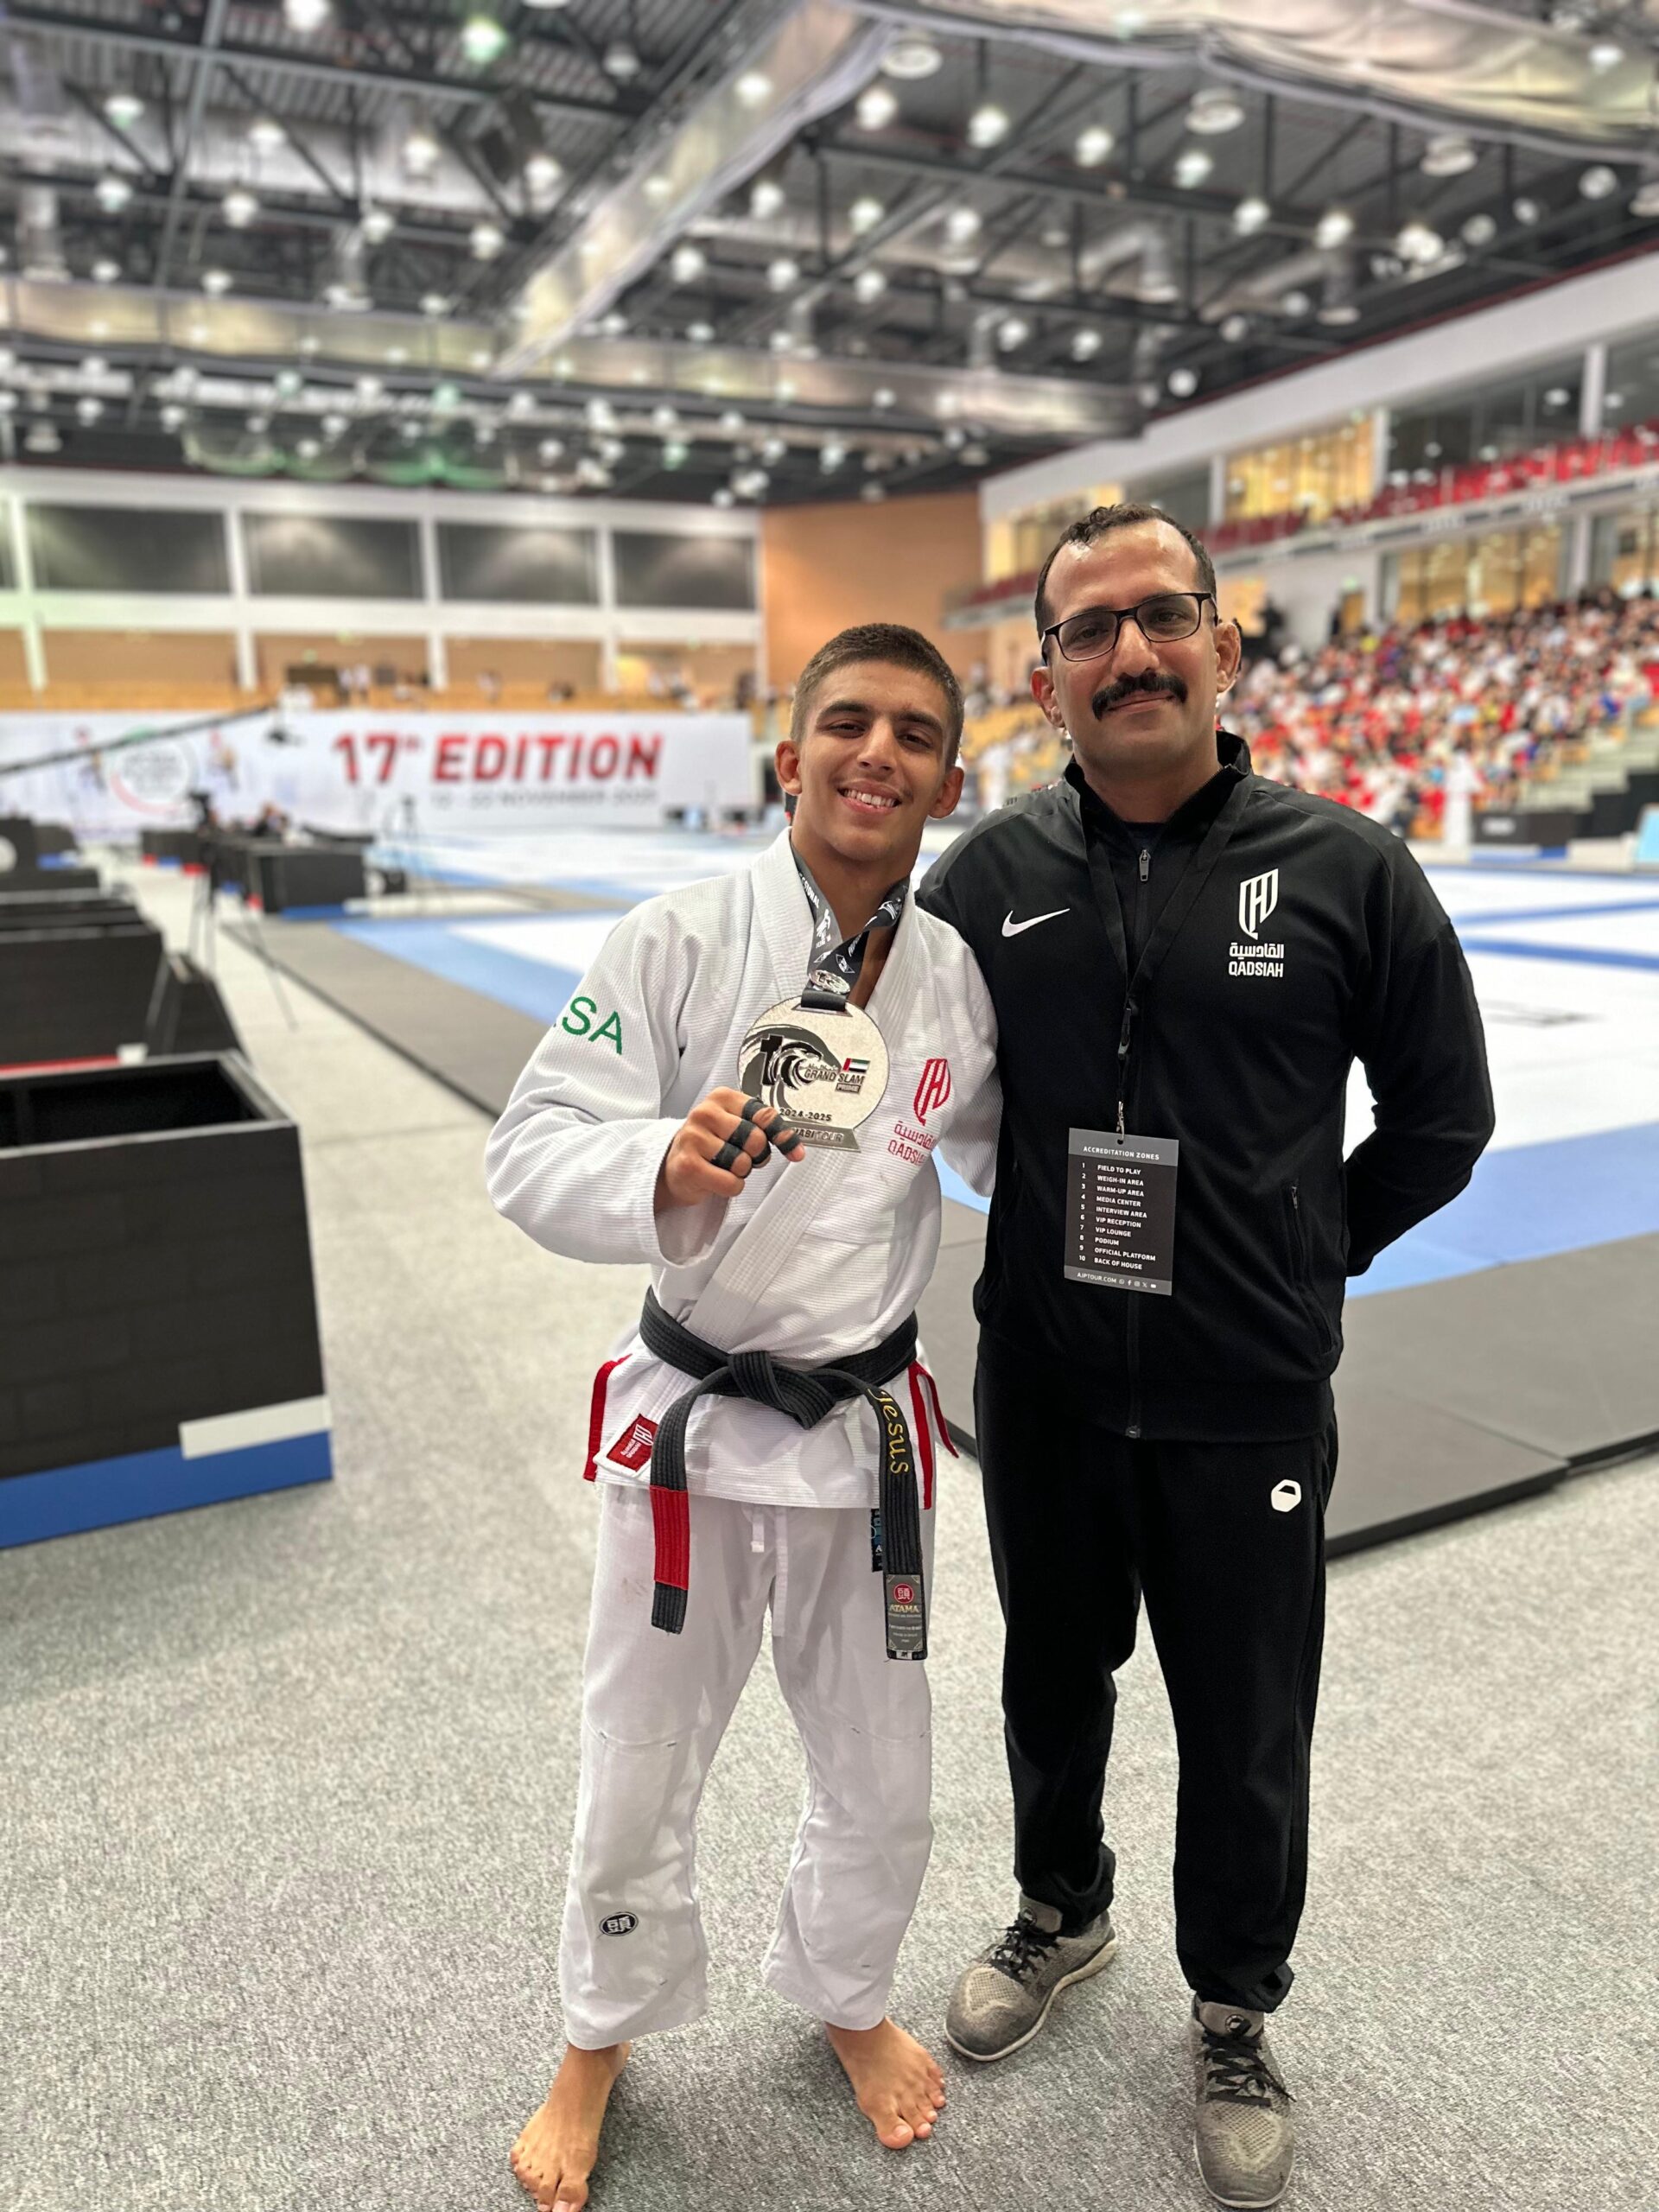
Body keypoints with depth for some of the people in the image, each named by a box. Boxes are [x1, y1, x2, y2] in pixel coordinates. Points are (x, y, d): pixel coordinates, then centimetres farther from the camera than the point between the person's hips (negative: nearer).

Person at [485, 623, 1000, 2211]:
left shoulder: (964, 982, -4)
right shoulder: (676, 941, -14)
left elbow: (1006, 1157, 13)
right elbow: (532, 1151, -17)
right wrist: (664, 1169, -36)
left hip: (865, 1432, 3)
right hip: (687, 1417, -2)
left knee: (880, 1781, 19)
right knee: (638, 1773, 18)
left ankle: (846, 1997, 52)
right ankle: (602, 2038, 49)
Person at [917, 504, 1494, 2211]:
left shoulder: (1345, 869, -10)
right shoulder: (992, 875, -5)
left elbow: (1440, 1119, 0)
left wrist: (1299, 1257, 3)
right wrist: (1058, 1218, 3)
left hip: (1246, 1411, -2)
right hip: (1042, 1391, 2)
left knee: (1245, 1745, 16)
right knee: (1052, 1682, 24)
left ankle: (1234, 2018, 47)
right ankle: (1062, 1911, 55)